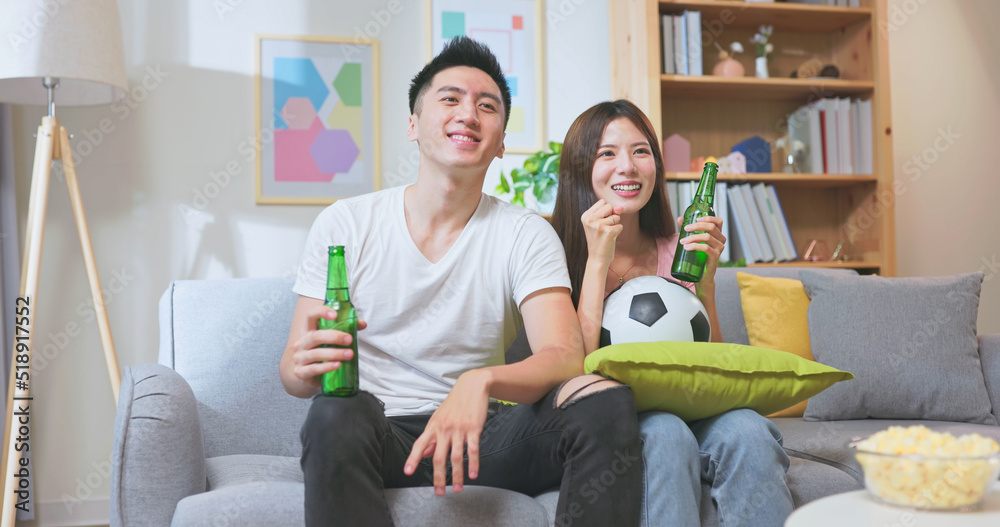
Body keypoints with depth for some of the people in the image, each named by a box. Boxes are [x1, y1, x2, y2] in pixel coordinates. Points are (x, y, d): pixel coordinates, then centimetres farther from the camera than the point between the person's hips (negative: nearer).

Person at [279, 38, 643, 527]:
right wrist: (306, 368, -26)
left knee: (607, 400, -24)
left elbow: (565, 358, -13)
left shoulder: (526, 235, 1)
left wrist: (480, 381, -35)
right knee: (336, 411, -36)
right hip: (376, 434, -1)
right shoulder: (344, 225, 1)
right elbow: (292, 373, 0)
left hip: (477, 433, 2)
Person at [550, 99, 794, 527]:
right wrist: (598, 260, -13)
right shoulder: (561, 255, -2)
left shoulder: (677, 251, 9)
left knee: (746, 431, -28)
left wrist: (705, 282, -7)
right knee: (665, 433, -34)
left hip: (686, 411, 3)